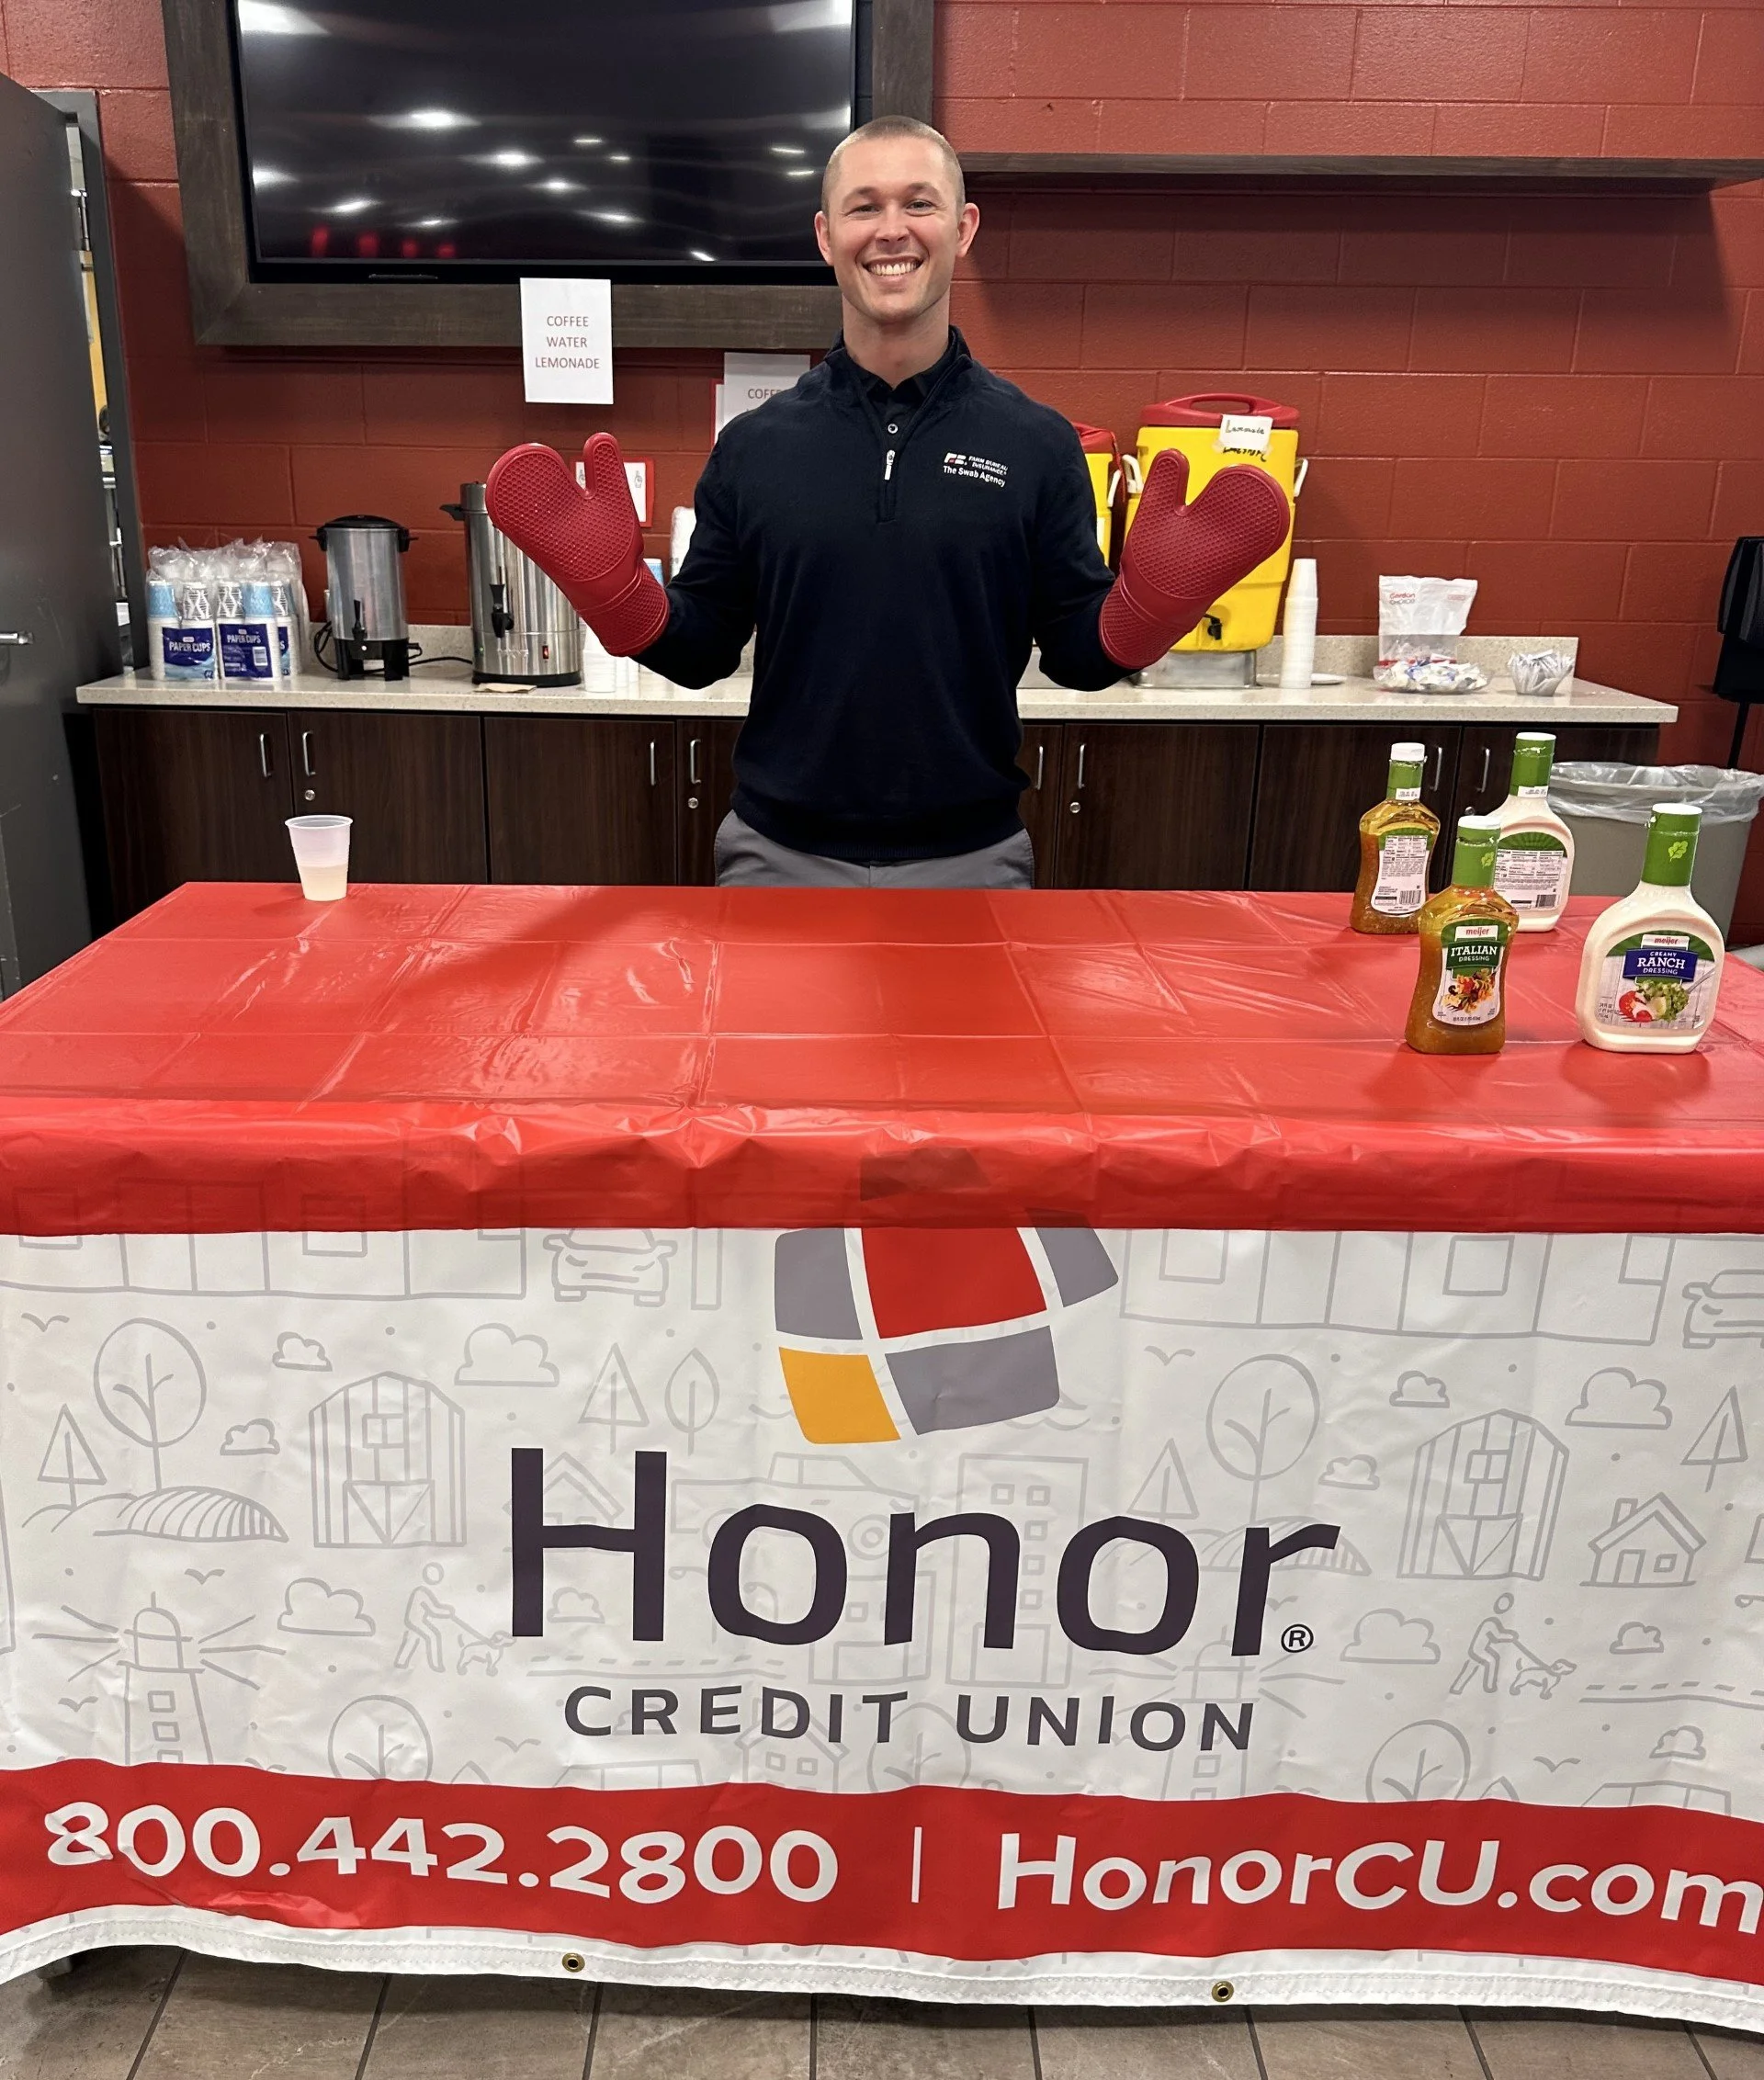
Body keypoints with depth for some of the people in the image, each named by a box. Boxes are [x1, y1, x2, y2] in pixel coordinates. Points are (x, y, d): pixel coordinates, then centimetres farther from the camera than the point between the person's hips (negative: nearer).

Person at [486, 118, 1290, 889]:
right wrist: (609, 582, -13)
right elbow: (702, 654, 4)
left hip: (971, 859, 0)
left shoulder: (1037, 444, -2)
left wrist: (1152, 597, -18)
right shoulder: (754, 445, 0)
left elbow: (1077, 655, 1)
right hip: (779, 855, 1)